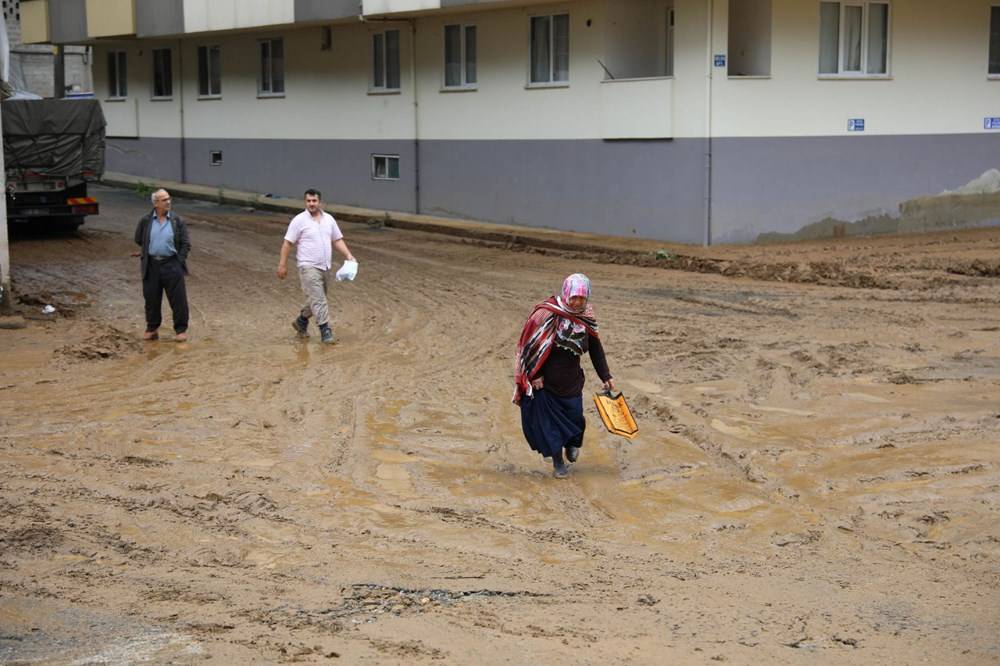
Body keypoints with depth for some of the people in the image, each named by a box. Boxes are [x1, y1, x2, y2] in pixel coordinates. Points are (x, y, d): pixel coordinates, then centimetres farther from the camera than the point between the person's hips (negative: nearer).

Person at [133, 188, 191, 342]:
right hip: (151, 265, 1)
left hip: (171, 265, -1)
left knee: (178, 299, -1)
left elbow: (185, 244, 1)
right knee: (151, 299, 9)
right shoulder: (146, 221, 1)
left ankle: (180, 330, 10)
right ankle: (152, 328, 24)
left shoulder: (177, 220, -1)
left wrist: (179, 262, -4)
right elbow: (139, 240, 17)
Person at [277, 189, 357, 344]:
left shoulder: (329, 219, 8)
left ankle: (301, 321, 37)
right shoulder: (299, 220, -7)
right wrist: (282, 265, -9)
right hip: (308, 267, -6)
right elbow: (287, 243, -6)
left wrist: (349, 256, 1)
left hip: (325, 267, 6)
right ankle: (325, 331, -13)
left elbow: (338, 240, 14)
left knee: (316, 299, 17)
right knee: (318, 299, -13)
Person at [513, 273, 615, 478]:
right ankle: (558, 462, 22)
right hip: (544, 381, -3)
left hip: (571, 382, 4)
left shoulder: (586, 317, -3)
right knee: (549, 421, 3)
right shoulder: (547, 313, -19)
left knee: (573, 416, 7)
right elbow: (530, 344, -13)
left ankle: (572, 443, 42)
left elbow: (596, 349, 8)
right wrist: (534, 375, -13)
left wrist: (606, 376, 9)